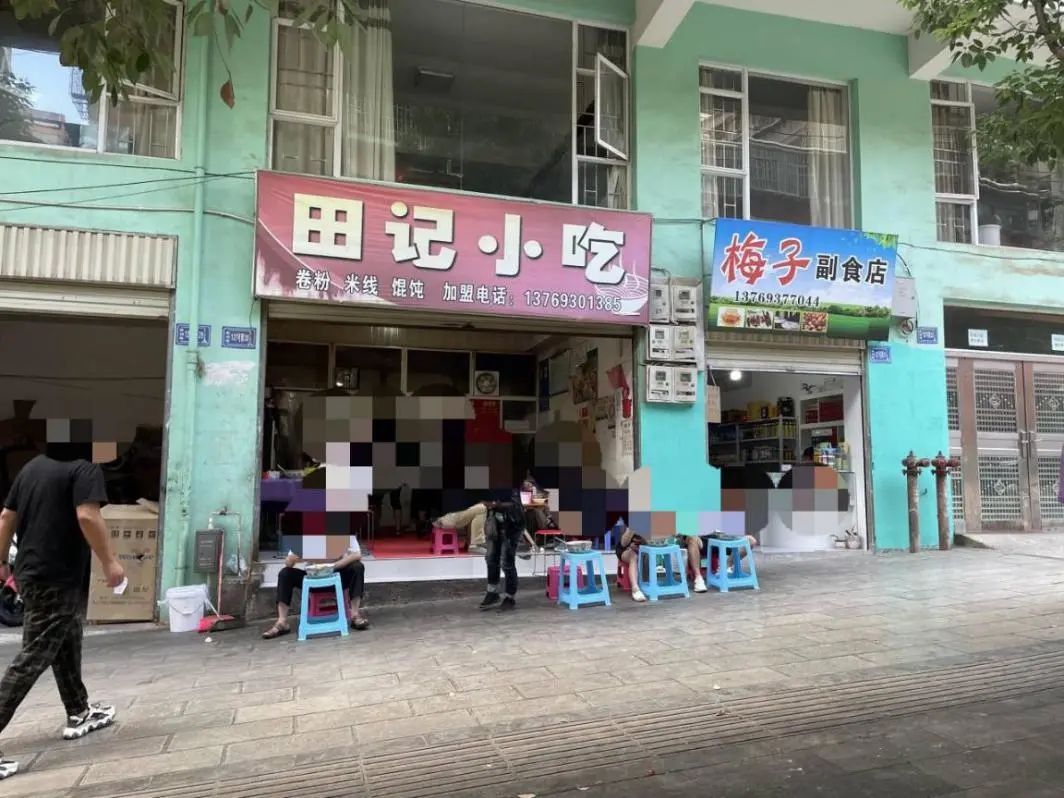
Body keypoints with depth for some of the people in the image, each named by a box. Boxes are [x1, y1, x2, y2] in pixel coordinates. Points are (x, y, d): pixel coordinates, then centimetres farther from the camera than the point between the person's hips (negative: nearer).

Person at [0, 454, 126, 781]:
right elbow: (87, 516, -25)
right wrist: (110, 563, -18)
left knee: (66, 647, 21)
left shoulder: (32, 467, 12)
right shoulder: (84, 468, -14)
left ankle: (79, 714, 35)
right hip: (58, 580, -9)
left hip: (31, 574, 9)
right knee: (31, 660, -5)